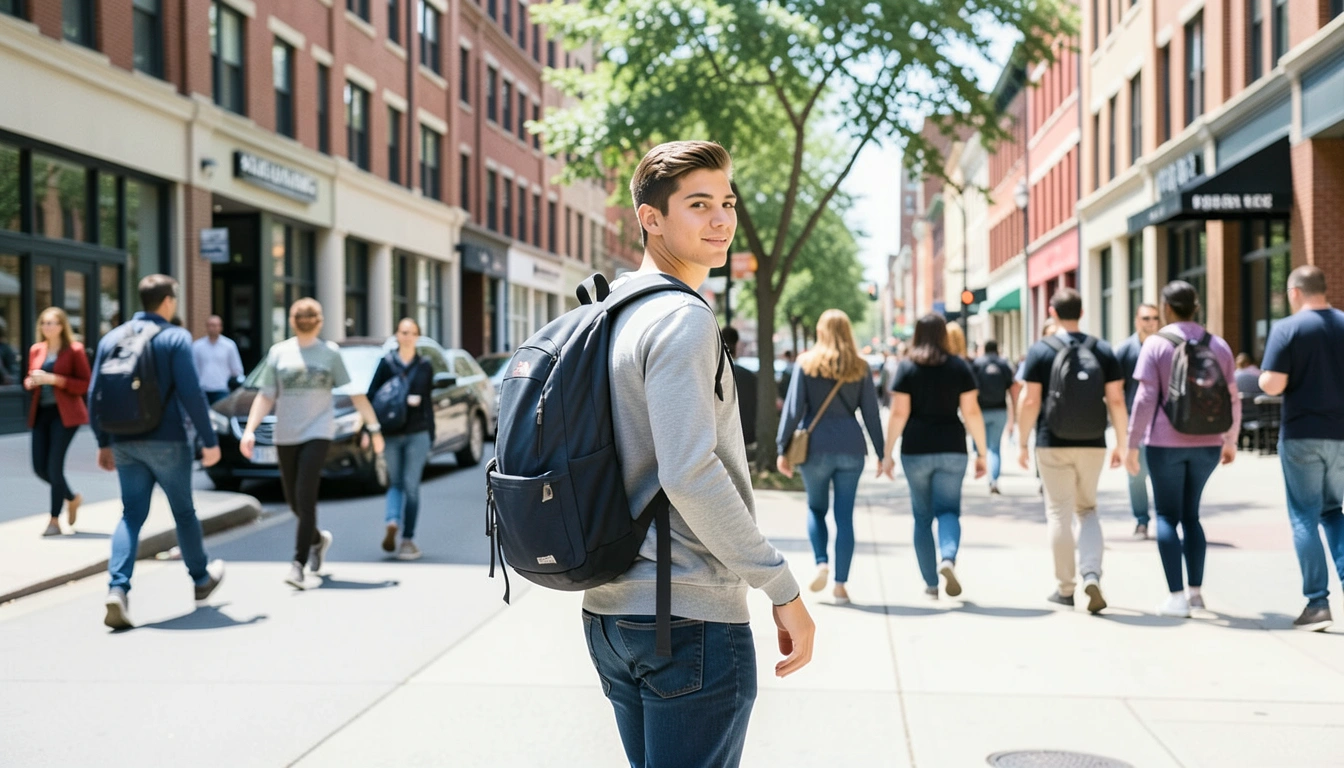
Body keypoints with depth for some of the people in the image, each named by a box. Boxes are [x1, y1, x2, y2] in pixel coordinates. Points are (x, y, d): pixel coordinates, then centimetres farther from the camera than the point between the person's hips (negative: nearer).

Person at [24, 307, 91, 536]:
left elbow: (85, 384, -7)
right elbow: (29, 381, 21)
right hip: (41, 413, 6)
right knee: (40, 468, 3)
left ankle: (54, 520, 2)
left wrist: (54, 379, -18)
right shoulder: (36, 350, 12)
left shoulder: (74, 350, -4)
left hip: (64, 414, -6)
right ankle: (72, 498, 30)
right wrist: (32, 381, -3)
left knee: (54, 465, -11)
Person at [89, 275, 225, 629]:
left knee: (131, 515, 7)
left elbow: (95, 395, 7)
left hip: (125, 443, 4)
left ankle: (118, 588, -11)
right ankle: (202, 579, 30)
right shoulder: (175, 338, -8)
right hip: (166, 441, -4)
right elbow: (191, 394, -15)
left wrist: (103, 443, 15)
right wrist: (210, 440, -8)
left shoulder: (112, 338, 7)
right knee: (184, 512, 13)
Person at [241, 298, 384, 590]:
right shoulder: (279, 352, 6)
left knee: (305, 499, -14)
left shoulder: (330, 352, 3)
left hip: (317, 433, -3)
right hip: (285, 435, 3)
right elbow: (265, 397, 6)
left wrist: (374, 427, 4)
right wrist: (249, 430, -5)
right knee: (294, 501, 10)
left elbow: (355, 394, 5)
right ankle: (318, 539, 40)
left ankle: (298, 566, -13)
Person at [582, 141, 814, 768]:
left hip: (608, 609, 9)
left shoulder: (609, 317, 14)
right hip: (689, 619, -9)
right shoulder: (683, 318, -14)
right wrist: (782, 587, -18)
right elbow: (690, 474, -24)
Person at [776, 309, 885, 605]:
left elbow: (793, 409, -3)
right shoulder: (860, 368, 5)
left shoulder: (807, 363, 0)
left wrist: (783, 448, 1)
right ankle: (840, 584, 3)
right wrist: (882, 453, 11)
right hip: (851, 447, 1)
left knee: (816, 508, 17)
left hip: (816, 447, -1)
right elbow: (871, 414, 5)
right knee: (845, 516, 4)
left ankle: (821, 563, -3)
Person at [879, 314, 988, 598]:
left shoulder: (907, 368, 0)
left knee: (922, 516, 10)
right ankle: (948, 558, -24)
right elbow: (972, 411, -1)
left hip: (916, 450, 0)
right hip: (952, 448, 0)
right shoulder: (959, 366, 3)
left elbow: (898, 414, -6)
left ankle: (931, 584, 11)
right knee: (948, 510, 5)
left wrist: (887, 454, -2)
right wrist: (982, 452, 4)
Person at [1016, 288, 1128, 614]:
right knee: (1087, 510, 16)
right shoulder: (1102, 350, 3)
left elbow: (1030, 401, -7)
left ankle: (1066, 588, 11)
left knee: (1059, 513, 6)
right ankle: (1091, 574, -4)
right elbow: (1116, 400, 1)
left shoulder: (1040, 350, -4)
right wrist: (1121, 444, 8)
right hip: (1092, 443, 2)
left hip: (1053, 444, -2)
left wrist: (1022, 443, 1)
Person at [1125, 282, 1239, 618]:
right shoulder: (1218, 345, 5)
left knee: (1168, 516, 4)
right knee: (1191, 513, 17)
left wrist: (1133, 445, -6)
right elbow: (1232, 398, 8)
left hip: (1166, 442, -4)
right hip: (1207, 443, 4)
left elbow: (1145, 398, -11)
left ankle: (1177, 597, -3)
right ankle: (1195, 590, 18)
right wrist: (1230, 440, 21)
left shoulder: (1156, 344, -6)